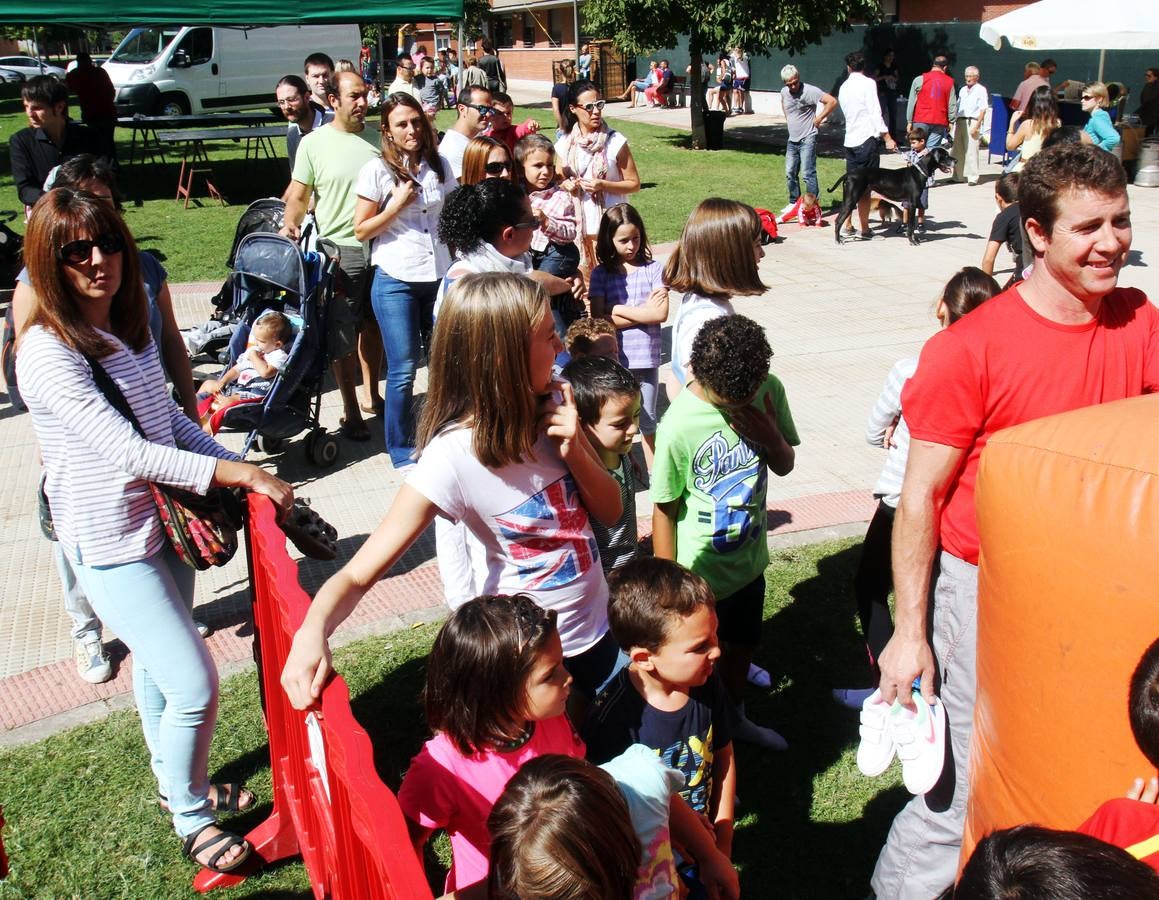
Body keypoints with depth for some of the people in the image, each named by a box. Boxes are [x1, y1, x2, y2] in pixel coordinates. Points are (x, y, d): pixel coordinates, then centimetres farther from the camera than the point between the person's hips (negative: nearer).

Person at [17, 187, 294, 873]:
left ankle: (177, 781, 46)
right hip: (111, 544, -7)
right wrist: (233, 473, -24)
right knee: (194, 684, -6)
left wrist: (236, 464, 3)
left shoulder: (131, 326, 3)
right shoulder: (48, 352, -21)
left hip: (165, 521, 8)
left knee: (157, 663, 24)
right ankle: (191, 819, 18)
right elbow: (126, 450, -26)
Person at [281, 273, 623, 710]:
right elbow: (359, 574, -29)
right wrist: (312, 631, -49)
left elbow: (611, 510, -1)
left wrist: (575, 451, -21)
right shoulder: (453, 457, -28)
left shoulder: (554, 404, -11)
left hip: (596, 630, 6)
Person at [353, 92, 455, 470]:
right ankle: (401, 451, 13)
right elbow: (361, 230, -2)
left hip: (441, 278, 4)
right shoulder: (377, 170, -5)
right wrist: (397, 205, -14)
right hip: (396, 281, -4)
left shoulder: (440, 166, 8)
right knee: (403, 368, -2)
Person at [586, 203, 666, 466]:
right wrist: (644, 310, -11)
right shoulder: (600, 274, -1)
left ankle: (655, 471, 26)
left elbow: (661, 314, -11)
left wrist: (618, 309, -11)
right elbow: (599, 320, -10)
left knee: (647, 420, 13)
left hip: (646, 357, 0)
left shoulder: (653, 269, -2)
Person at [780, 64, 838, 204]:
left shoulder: (809, 91, -16)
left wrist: (819, 119, -13)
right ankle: (794, 203, 26)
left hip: (807, 139, -7)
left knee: (808, 174, -10)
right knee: (790, 173, 12)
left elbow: (832, 101, -19)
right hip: (792, 140, 7)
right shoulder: (784, 92, 5)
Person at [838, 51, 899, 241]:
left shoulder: (843, 87, 13)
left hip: (850, 140, 6)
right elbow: (875, 113, -14)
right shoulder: (868, 83, -7)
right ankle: (864, 229, 0)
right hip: (867, 140, -6)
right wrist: (887, 138, -12)